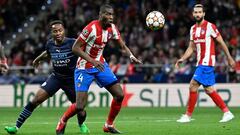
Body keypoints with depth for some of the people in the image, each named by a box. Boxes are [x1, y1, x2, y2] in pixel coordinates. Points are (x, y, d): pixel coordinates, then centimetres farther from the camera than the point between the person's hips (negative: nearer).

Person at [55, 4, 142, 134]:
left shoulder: (112, 28, -3)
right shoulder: (92, 28, -24)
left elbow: (122, 45, 8)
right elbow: (75, 48, -23)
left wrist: (131, 56, -13)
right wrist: (92, 61, -31)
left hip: (100, 65, 7)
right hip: (84, 68, -7)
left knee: (119, 95, -2)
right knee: (80, 106, -13)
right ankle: (63, 120, 17)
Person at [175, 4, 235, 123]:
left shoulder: (210, 26, -9)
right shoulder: (193, 29, 14)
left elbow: (221, 42, -4)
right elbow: (191, 48, 17)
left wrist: (229, 58, -2)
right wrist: (182, 59, 4)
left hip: (207, 62, -8)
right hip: (201, 63, 8)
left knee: (193, 86, -12)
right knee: (209, 89, 9)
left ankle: (188, 115, -5)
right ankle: (227, 112, 15)